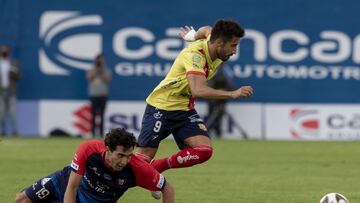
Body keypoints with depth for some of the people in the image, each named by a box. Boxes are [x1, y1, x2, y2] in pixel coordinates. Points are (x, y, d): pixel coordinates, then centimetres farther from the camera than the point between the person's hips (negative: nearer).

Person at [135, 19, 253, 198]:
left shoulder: (213, 47, -6)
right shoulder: (194, 55, -30)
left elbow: (207, 30, 19)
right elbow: (198, 90, -45)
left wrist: (193, 35, 40)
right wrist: (232, 94, -51)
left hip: (185, 110, 7)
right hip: (161, 107, -7)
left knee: (204, 150, -13)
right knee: (143, 158, -7)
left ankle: (155, 168, 4)